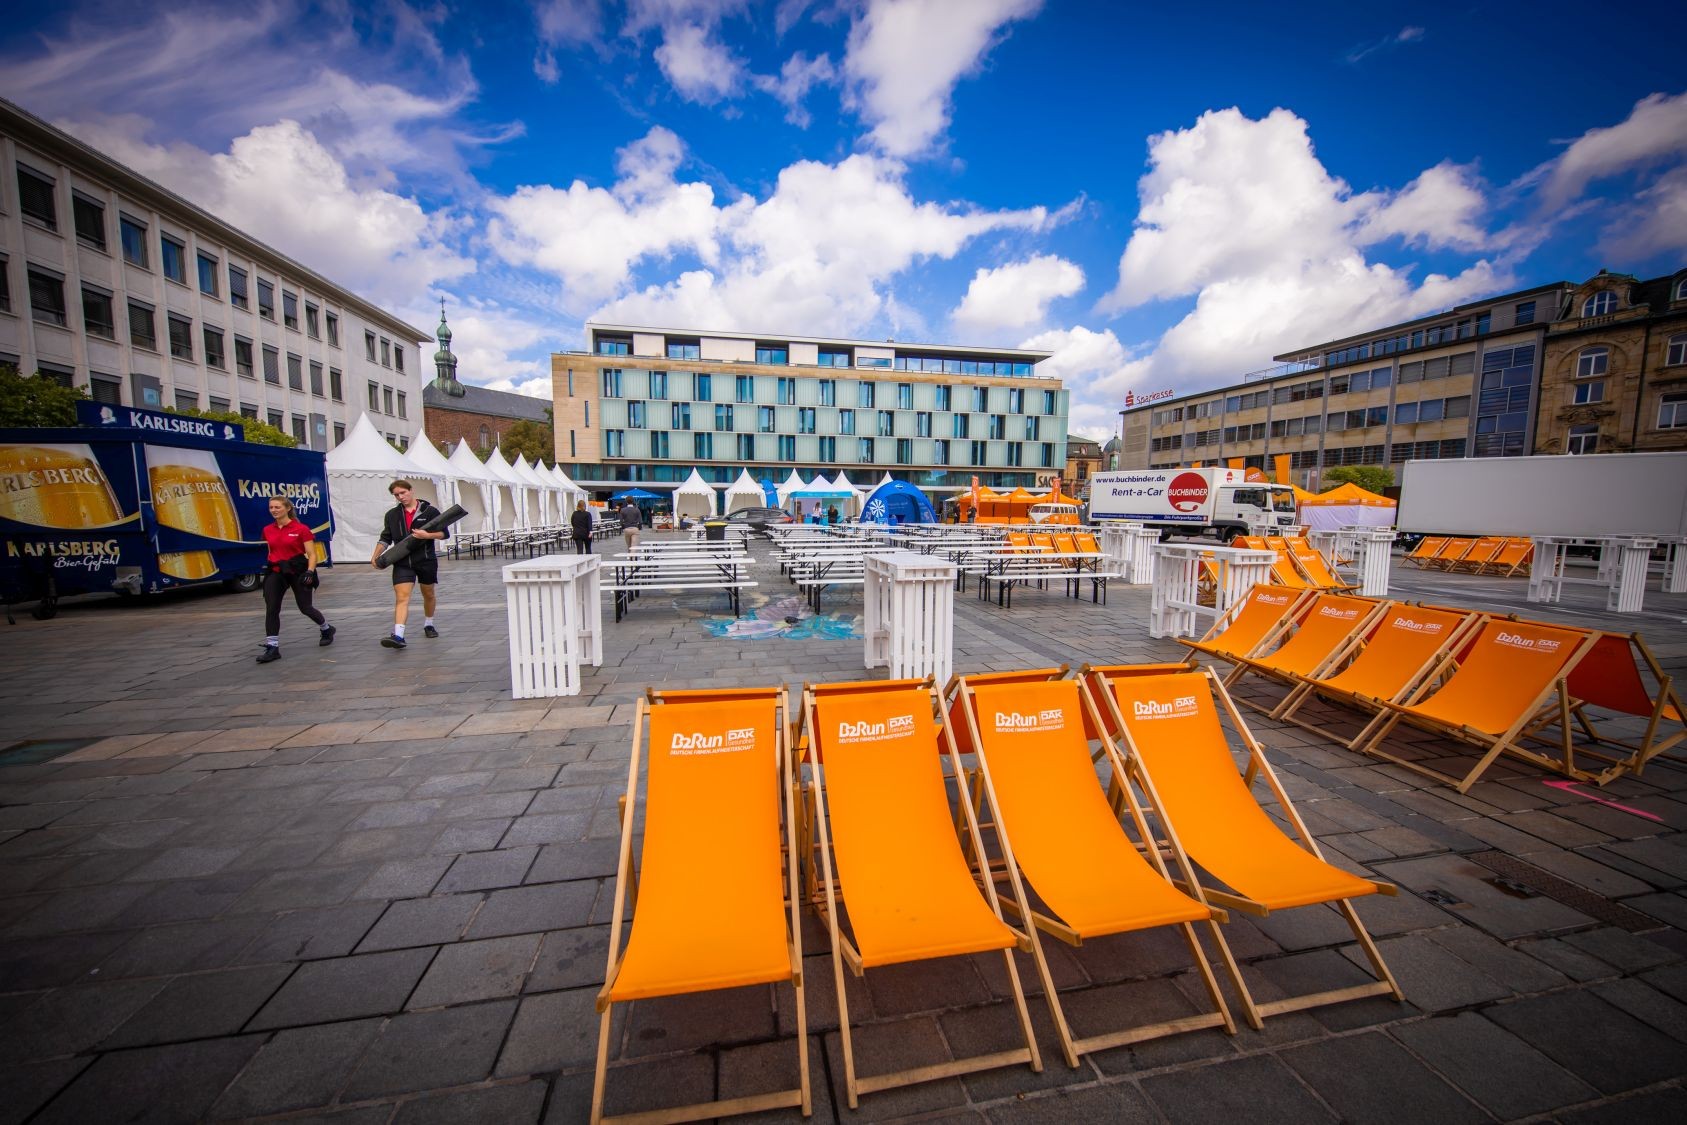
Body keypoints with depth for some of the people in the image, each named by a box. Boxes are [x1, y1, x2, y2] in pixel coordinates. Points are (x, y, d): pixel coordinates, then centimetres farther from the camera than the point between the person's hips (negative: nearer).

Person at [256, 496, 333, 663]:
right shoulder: (268, 530, 7)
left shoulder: (301, 529, -9)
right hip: (275, 573, 4)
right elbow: (271, 552, 20)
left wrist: (310, 572, -22)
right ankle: (272, 648, -3)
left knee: (305, 607, 6)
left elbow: (312, 554, -10)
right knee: (271, 609, -7)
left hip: (297, 571, -4)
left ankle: (327, 629, 33)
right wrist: (269, 567, 17)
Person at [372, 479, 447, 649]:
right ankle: (398, 636, -19)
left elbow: (444, 533, -3)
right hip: (402, 562, 1)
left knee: (428, 594, 15)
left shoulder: (430, 511, -1)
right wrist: (375, 556, 4)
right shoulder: (392, 514, 9)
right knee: (401, 597, -11)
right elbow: (385, 538, 14)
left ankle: (428, 625, 35)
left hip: (426, 560, -1)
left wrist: (426, 535, -19)